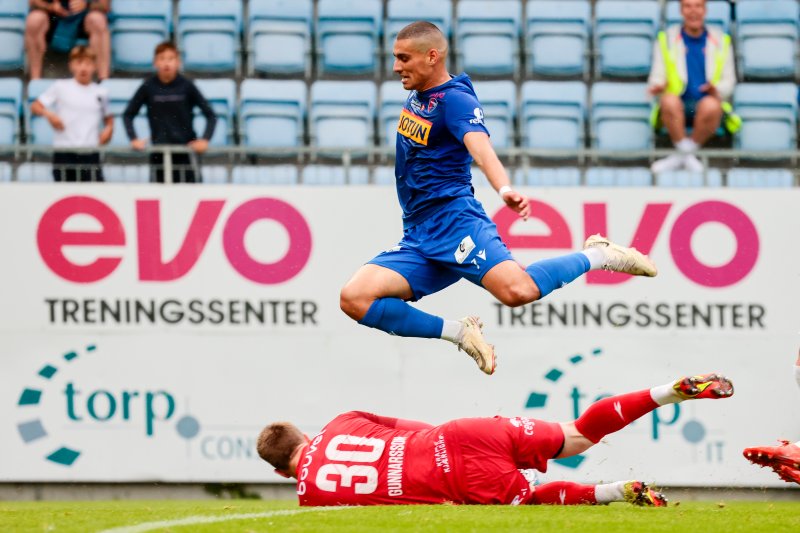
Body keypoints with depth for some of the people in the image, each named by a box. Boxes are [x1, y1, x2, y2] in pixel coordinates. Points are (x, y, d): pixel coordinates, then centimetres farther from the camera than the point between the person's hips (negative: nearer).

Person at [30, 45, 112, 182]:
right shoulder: (60, 87, 4)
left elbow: (108, 118, 25)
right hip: (64, 154, -1)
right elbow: (35, 106, 5)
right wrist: (48, 114, -15)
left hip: (91, 154, 1)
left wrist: (108, 129, 4)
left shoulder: (101, 92, 10)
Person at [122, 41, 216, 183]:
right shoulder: (148, 87, -3)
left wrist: (204, 139, -11)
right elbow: (128, 114, 7)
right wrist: (134, 139, -5)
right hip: (158, 154, 1)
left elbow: (210, 115, 0)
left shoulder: (186, 86, -5)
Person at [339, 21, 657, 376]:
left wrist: (505, 189, -47)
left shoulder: (456, 99, -9)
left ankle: (598, 256, -1)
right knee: (353, 299, -13)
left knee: (517, 290, -31)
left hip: (455, 223, -8)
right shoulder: (418, 94, 15)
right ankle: (459, 333, -7)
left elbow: (481, 147, -28)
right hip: (417, 240, 8)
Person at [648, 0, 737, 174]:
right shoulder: (666, 39, 13)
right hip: (679, 104, 0)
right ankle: (687, 156, -23)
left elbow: (729, 80, 13)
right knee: (669, 100, -37)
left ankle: (681, 157, -19)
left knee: (710, 105, -37)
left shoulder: (721, 40, 15)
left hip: (710, 102, 0)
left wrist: (717, 90, -11)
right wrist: (656, 86, -15)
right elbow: (657, 76, 10)